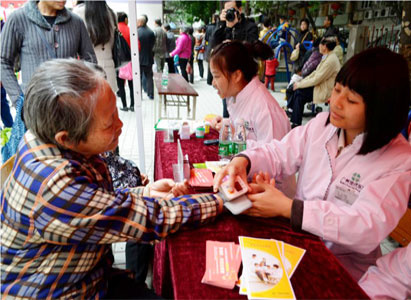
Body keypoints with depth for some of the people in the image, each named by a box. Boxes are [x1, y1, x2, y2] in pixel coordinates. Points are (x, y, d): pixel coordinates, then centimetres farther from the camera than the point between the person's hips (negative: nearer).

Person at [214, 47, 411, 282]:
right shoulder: (322, 124, -1)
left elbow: (367, 229, -26)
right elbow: (278, 153, 2)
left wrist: (286, 207, -32)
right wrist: (243, 161, -21)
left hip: (344, 265, -4)